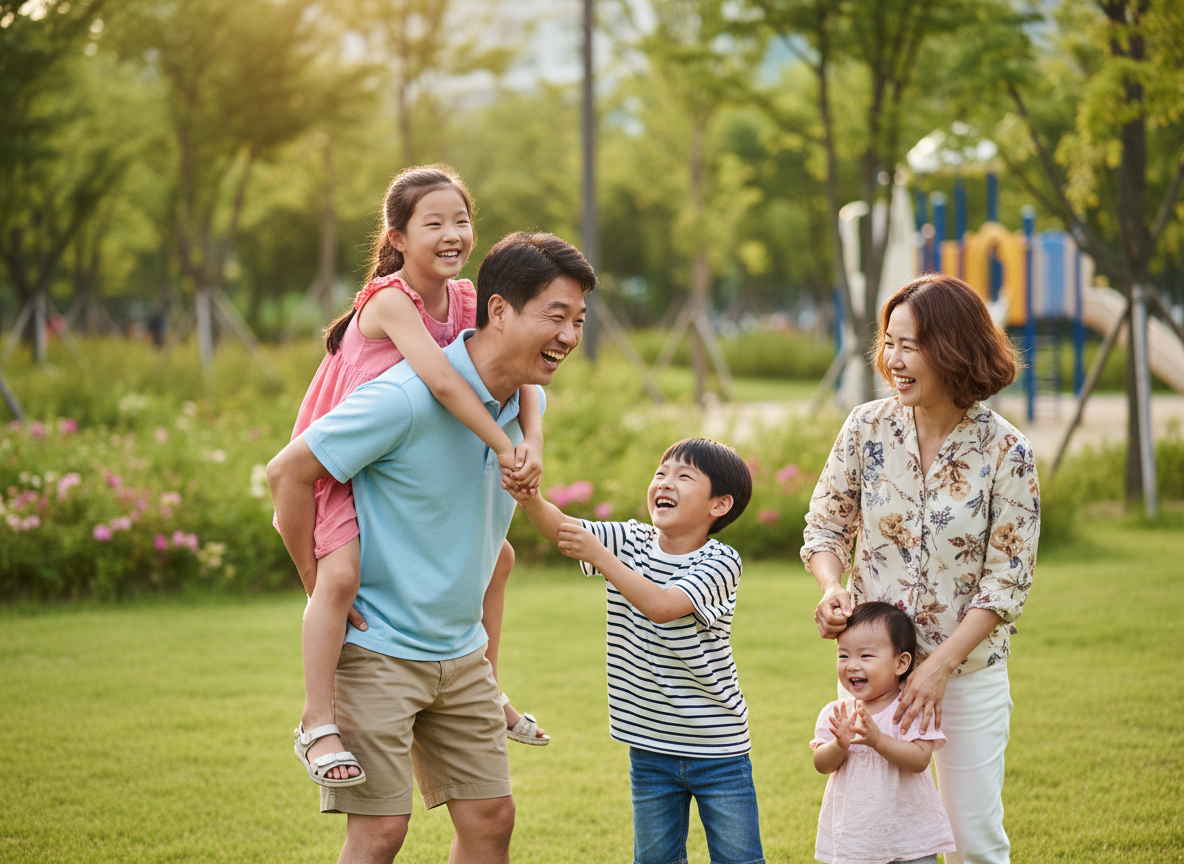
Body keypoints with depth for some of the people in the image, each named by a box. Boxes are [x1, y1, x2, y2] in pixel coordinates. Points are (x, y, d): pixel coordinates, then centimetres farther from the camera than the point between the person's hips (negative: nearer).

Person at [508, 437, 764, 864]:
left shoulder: (720, 562, -13)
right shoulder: (630, 541, 1)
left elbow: (661, 606, -28)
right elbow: (562, 527, -12)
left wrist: (598, 555, -30)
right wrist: (530, 498, -33)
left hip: (717, 749, -4)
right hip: (650, 747, 4)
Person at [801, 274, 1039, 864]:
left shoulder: (1006, 452, -12)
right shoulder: (868, 428, -4)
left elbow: (1006, 580, -10)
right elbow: (827, 526, 6)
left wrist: (940, 665, -18)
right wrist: (832, 589, -16)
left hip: (969, 670, -2)